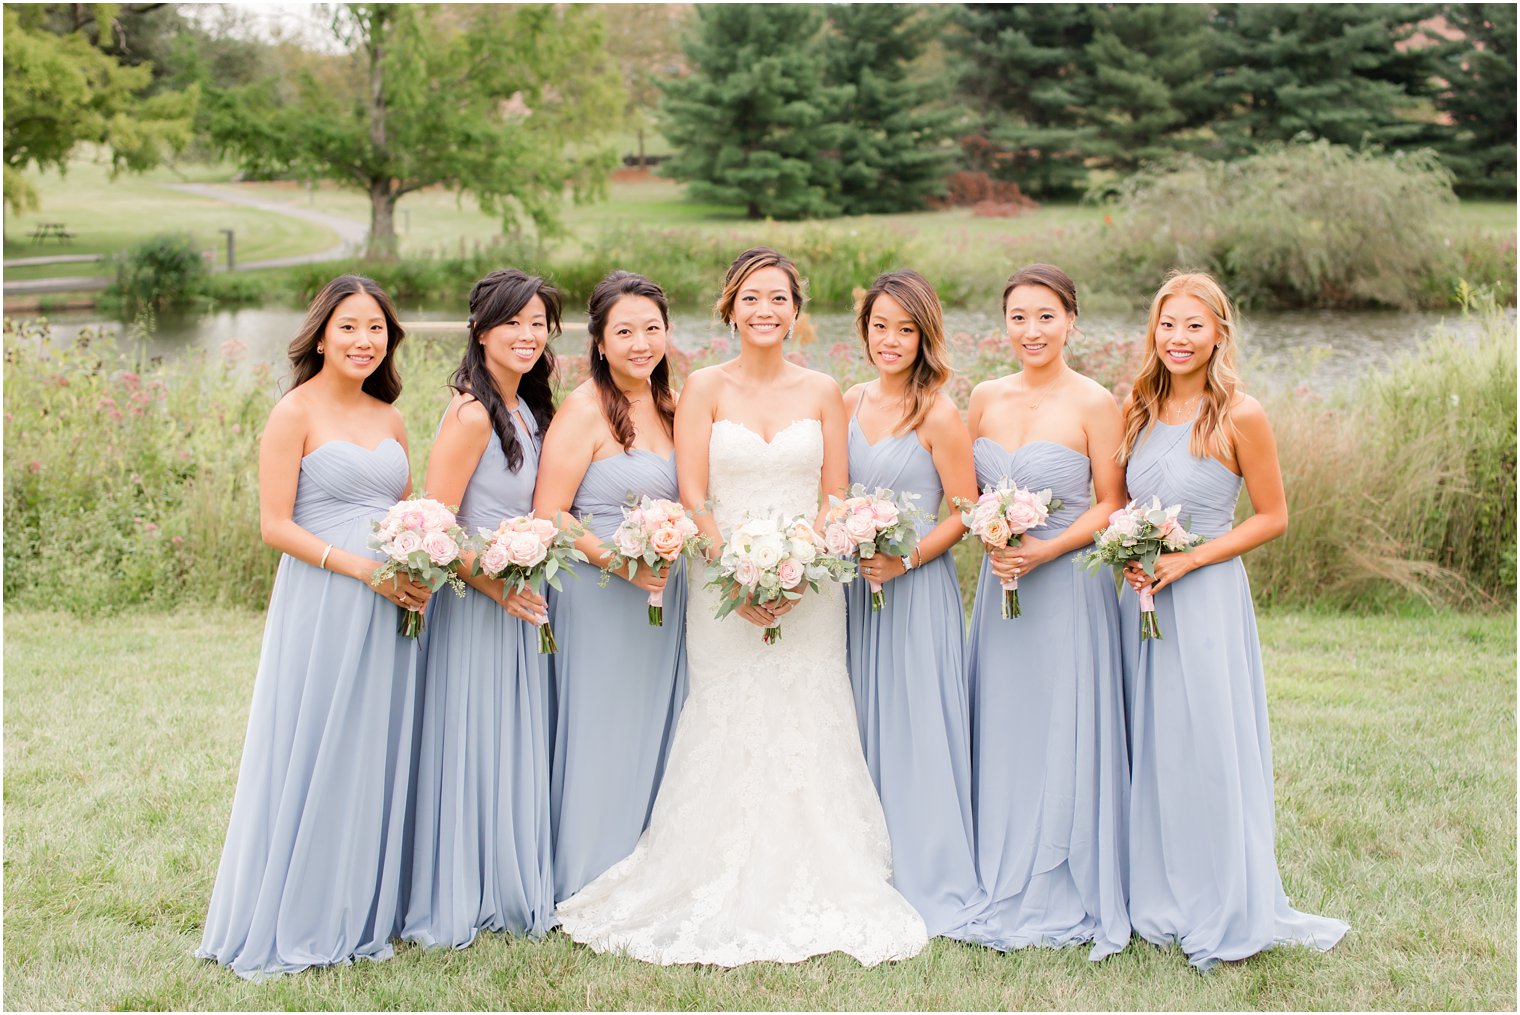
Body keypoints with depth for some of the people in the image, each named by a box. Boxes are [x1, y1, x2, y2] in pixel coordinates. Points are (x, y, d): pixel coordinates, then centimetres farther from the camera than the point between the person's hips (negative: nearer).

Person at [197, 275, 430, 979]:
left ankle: (363, 913, 22)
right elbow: (275, 524, -10)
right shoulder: (296, 414, -5)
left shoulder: (389, 419, 13)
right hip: (321, 603, -6)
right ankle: (291, 921, 11)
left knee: (376, 758, 10)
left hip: (392, 610, 6)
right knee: (310, 756, -1)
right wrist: (362, 568, -18)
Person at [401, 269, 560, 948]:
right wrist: (497, 584, -20)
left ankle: (511, 893, 26)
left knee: (516, 751, 15)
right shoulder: (472, 414, -17)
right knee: (472, 750, 0)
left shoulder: (527, 410, 11)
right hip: (475, 605, -9)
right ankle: (455, 906, 13)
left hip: (521, 604, 9)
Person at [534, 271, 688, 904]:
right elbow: (547, 517, -15)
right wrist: (619, 561, -22)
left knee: (655, 731, 14)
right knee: (601, 738, 0)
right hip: (600, 601, -7)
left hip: (665, 597, 7)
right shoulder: (584, 411, -12)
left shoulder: (672, 405, 10)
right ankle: (588, 883, 14)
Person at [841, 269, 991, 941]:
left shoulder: (939, 415, -10)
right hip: (855, 587, 6)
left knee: (916, 728, -1)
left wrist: (905, 559, -19)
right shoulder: (849, 404, 8)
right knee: (861, 728, 11)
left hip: (918, 588, -6)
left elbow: (965, 513, -9)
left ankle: (928, 881, 11)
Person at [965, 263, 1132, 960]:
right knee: (1000, 736, 9)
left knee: (1065, 738, 1)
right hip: (1000, 584, 5)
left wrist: (1046, 549, -17)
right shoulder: (985, 398, 7)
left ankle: (1065, 900, 14)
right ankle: (1001, 890, 22)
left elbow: (1112, 506, -6)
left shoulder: (1094, 404, -7)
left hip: (1069, 587, -5)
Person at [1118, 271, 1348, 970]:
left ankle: (1221, 912, 13)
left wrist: (1186, 561, -14)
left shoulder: (1239, 415, -10)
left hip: (1205, 598, -5)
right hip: (1143, 598, 5)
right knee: (1148, 748, 11)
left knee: (1207, 748, -1)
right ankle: (1154, 897, 24)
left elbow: (1271, 517, -6)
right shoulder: (1138, 409, 6)